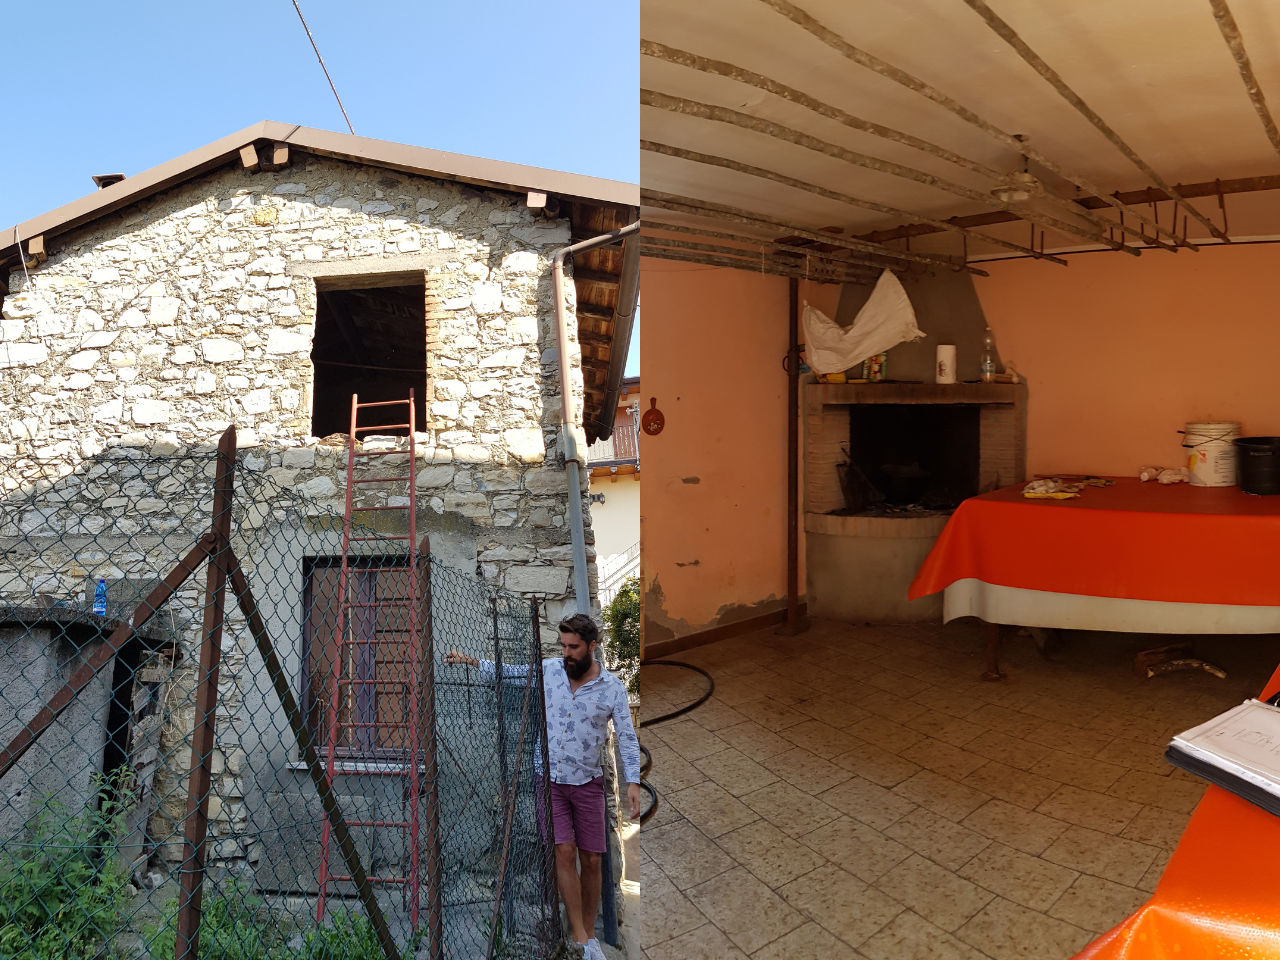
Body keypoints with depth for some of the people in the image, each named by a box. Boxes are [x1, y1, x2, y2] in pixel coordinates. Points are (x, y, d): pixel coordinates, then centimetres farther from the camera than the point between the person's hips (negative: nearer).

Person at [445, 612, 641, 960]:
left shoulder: (613, 687, -9)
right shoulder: (548, 669, -4)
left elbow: (627, 738, -8)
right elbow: (507, 671, 7)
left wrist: (633, 782, -17)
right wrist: (470, 661, -3)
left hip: (587, 783, 0)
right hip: (548, 780, 1)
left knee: (590, 860, 7)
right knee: (564, 852, -7)